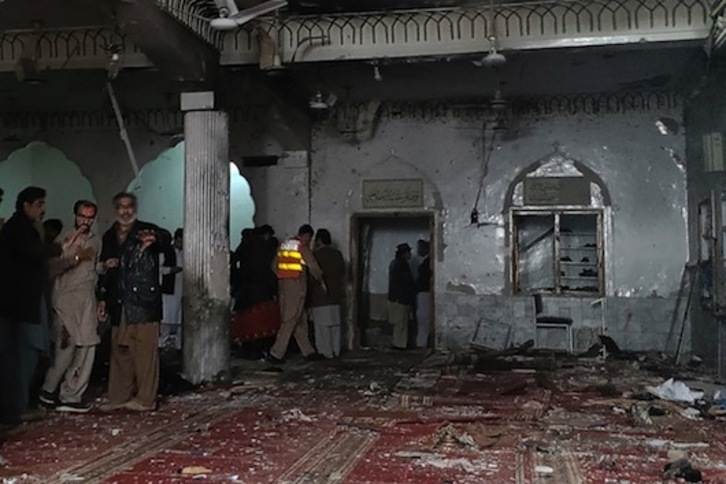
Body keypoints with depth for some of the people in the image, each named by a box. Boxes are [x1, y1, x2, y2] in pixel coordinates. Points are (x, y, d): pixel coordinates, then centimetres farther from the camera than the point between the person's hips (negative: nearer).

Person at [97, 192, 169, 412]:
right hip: (119, 303, 6)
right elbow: (105, 268, 19)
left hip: (144, 301, -5)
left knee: (145, 350, -4)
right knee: (120, 350, 11)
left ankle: (145, 398, 3)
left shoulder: (147, 230, -1)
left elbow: (165, 239, -24)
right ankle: (119, 397, 19)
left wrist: (154, 238, -47)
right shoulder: (109, 236, 15)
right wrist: (102, 298, 13)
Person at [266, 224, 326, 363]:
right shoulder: (303, 246, -6)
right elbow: (313, 267, -6)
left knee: (301, 321, 13)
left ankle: (308, 352, 18)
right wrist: (320, 279, 9)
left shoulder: (284, 245, 14)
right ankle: (275, 353, -5)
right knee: (290, 320, -4)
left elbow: (274, 266, 14)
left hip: (283, 284, 7)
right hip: (297, 285, -7)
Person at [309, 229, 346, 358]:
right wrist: (341, 289, 21)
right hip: (335, 295, 7)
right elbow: (343, 274, 12)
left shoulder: (317, 254, -9)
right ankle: (335, 350, 14)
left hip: (320, 295, -6)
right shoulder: (337, 254, 9)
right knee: (335, 323, 10)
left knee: (322, 325, -3)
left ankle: (326, 352, -2)